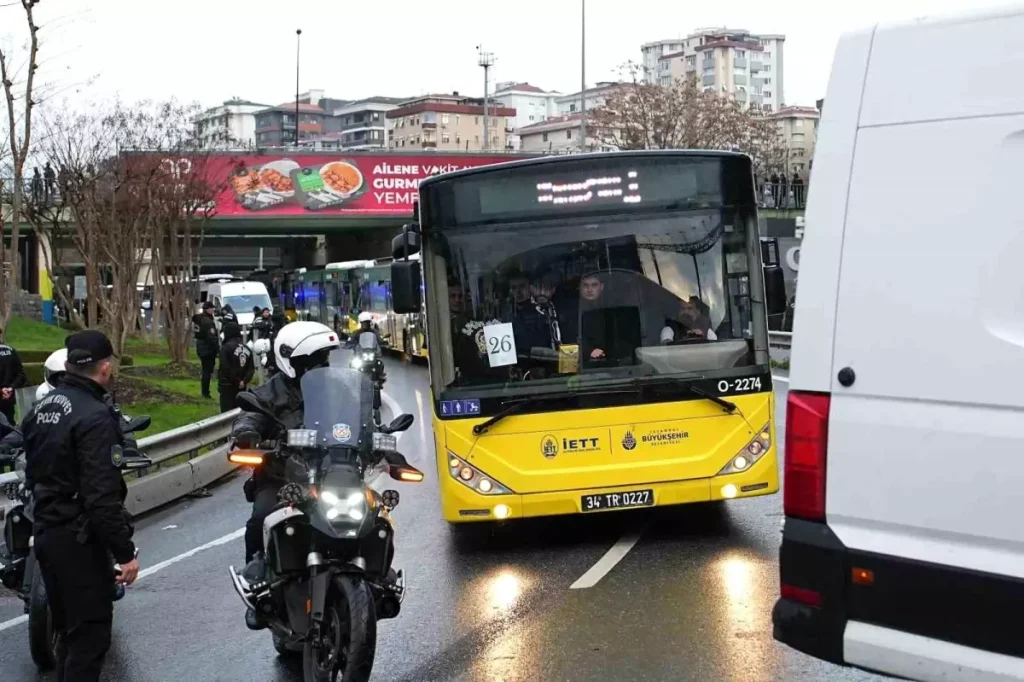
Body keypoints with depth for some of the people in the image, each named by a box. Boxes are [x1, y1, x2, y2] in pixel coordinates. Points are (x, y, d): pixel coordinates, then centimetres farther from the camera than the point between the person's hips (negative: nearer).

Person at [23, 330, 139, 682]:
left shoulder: (42, 407, 8)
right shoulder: (95, 416, -20)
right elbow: (103, 495, -24)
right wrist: (125, 551, -19)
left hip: (45, 530, 9)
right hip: (79, 538, -9)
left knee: (68, 627, 19)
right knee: (90, 633, -2)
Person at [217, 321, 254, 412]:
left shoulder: (226, 347, -13)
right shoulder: (246, 348, 8)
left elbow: (226, 367, -17)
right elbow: (251, 368, 4)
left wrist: (235, 380, -8)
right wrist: (244, 381, -4)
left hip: (227, 385, -6)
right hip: (241, 386, 6)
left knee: (227, 411, -6)